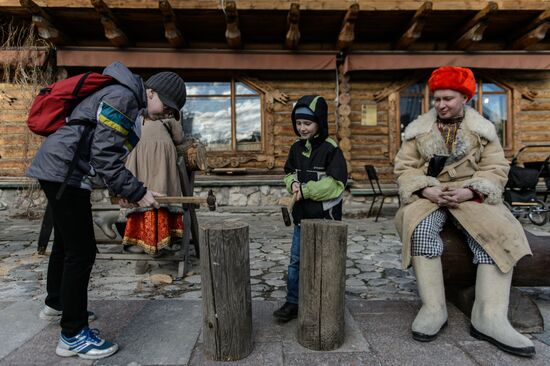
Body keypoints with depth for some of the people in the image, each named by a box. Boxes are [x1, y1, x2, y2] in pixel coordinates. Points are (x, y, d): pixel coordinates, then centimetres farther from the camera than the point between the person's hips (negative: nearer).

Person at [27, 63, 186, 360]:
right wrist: (137, 192, -16)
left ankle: (56, 304, 44)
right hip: (63, 171, -11)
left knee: (66, 241, 23)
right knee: (81, 250, -7)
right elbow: (104, 157, -22)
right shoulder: (122, 97, -16)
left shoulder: (128, 102, 14)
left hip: (62, 171, 11)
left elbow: (105, 153, 17)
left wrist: (121, 189, 8)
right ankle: (73, 335, 6)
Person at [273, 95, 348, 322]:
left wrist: (305, 190, -19)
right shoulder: (296, 148, 7)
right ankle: (292, 302, 24)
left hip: (325, 216, -6)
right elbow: (289, 173, 17)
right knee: (296, 260, 11)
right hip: (302, 214, 6)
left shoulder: (331, 149, -13)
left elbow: (336, 184, -18)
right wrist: (293, 184, -7)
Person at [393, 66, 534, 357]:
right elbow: (404, 168, 0)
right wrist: (427, 190, -18)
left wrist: (468, 192, -18)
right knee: (420, 228, -34)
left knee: (500, 233, -27)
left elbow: (496, 169, 1)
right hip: (428, 195, -1)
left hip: (470, 195, 1)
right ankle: (433, 309, -28)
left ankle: (490, 317, -26)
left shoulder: (483, 129, 9)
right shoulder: (418, 129, 8)